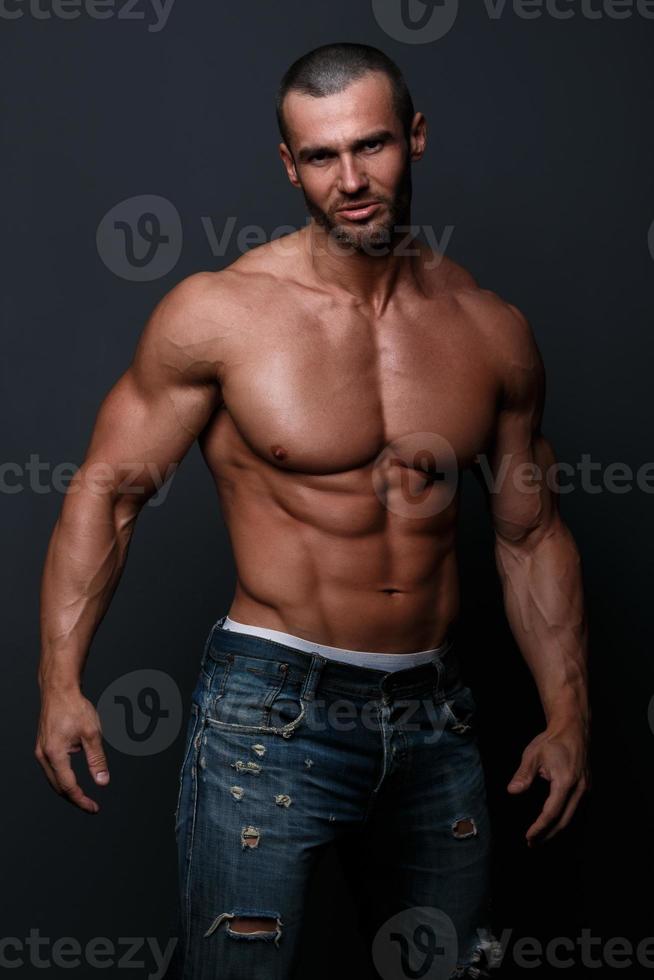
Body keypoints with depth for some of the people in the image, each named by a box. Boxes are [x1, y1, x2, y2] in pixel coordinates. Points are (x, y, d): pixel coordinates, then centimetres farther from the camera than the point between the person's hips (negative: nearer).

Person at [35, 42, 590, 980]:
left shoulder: (493, 332, 2)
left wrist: (568, 714, 7)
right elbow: (108, 487, -4)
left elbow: (531, 533, 11)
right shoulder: (218, 313, -8)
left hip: (435, 717, 4)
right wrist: (60, 680, -11)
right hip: (271, 713, -4)